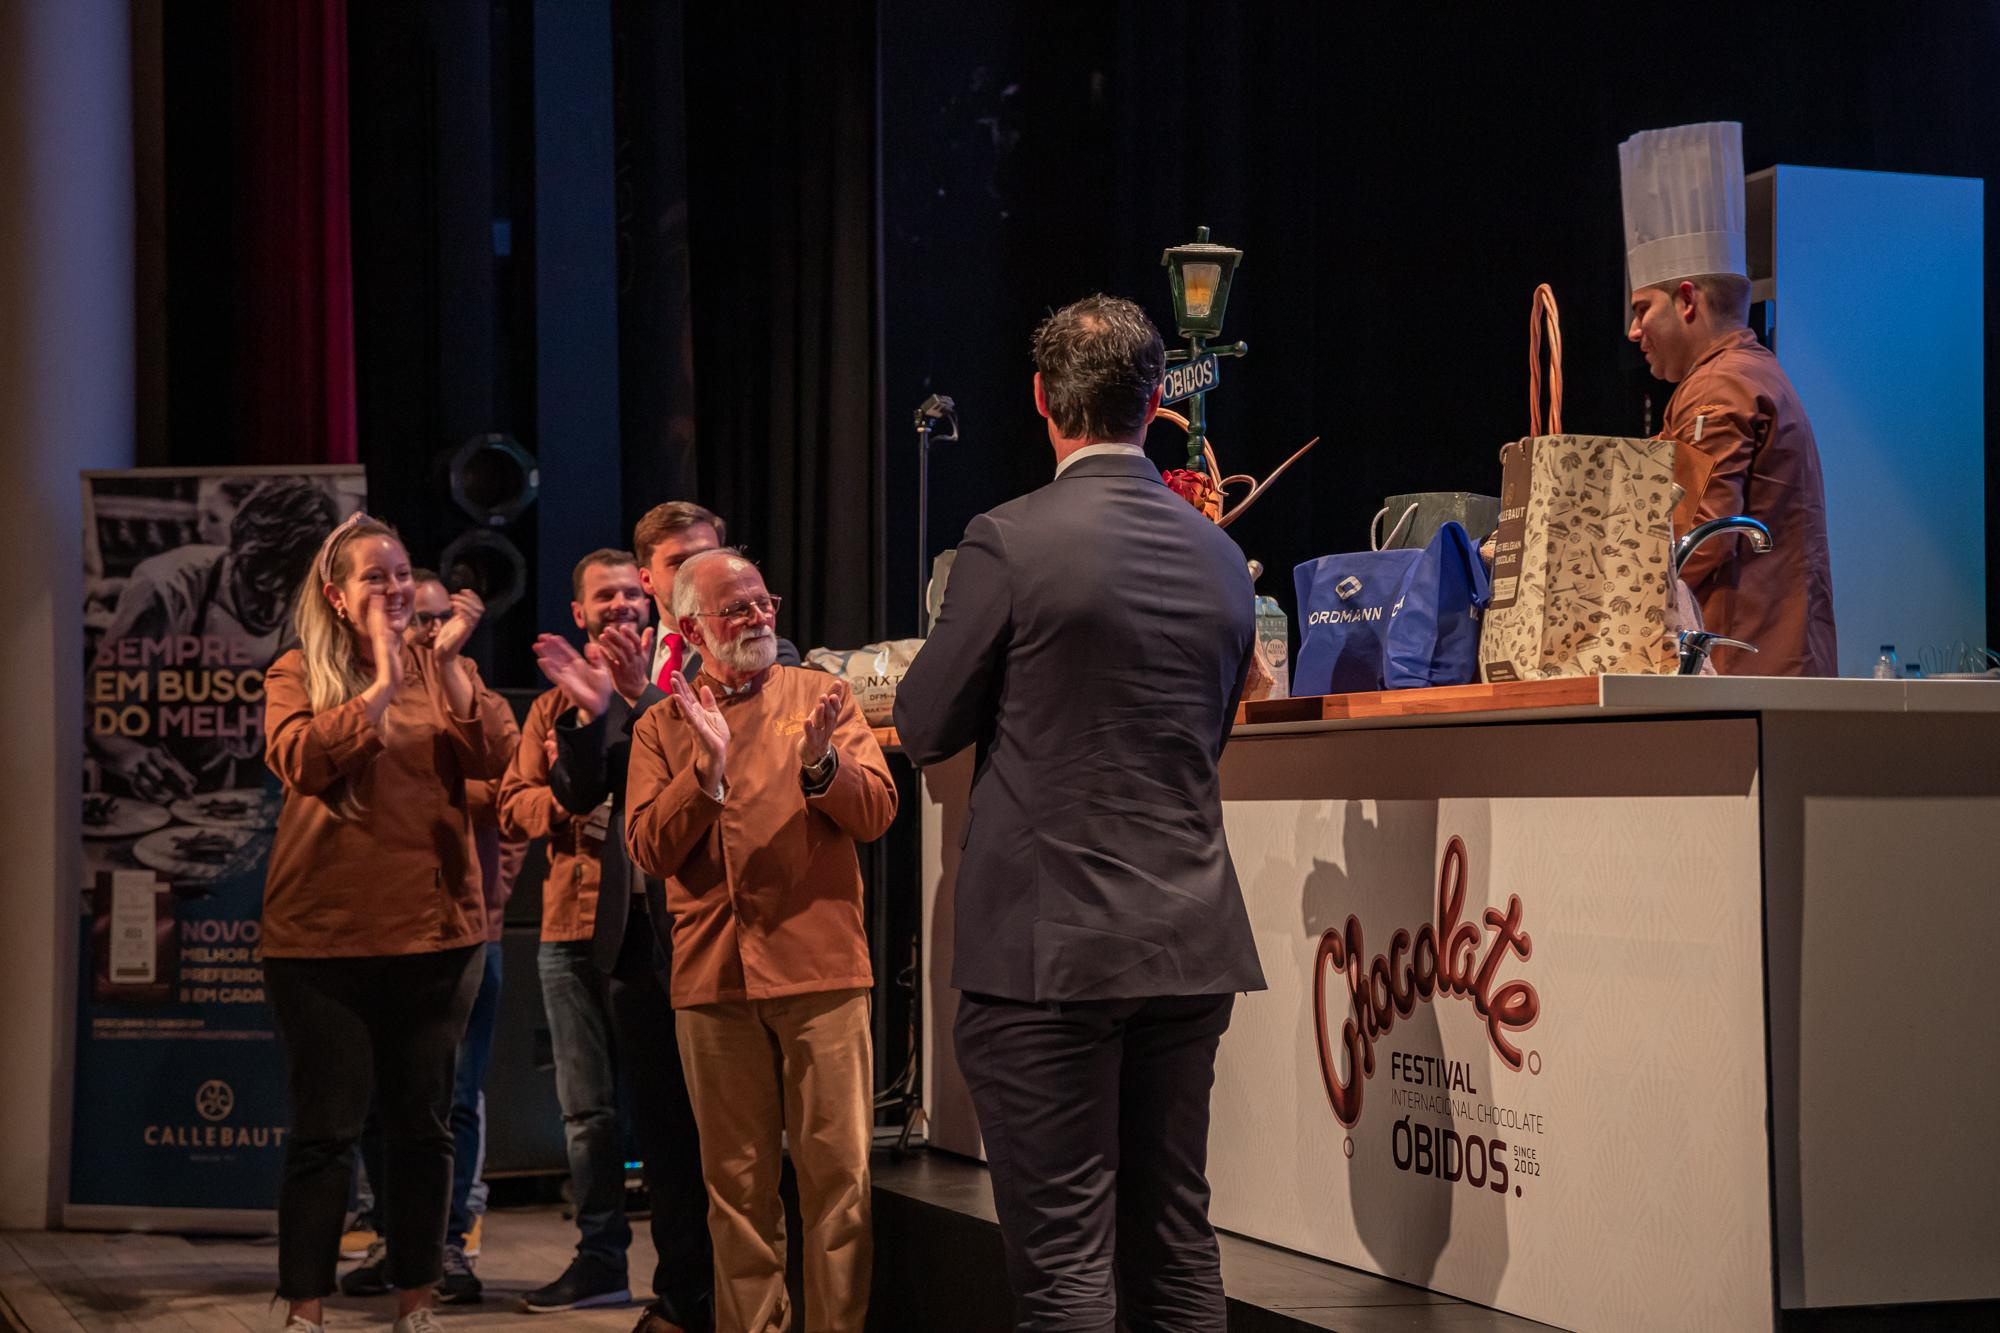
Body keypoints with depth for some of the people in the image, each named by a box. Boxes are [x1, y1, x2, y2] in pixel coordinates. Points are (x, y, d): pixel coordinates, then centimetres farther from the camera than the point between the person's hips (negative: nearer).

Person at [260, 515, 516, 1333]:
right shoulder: (297, 675, 1)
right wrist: (383, 681, -19)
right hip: (324, 933, -3)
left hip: (436, 930, 3)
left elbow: (494, 760, -9)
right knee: (324, 1128, 0)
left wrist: (447, 661, -15)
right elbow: (302, 763, -18)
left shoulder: (446, 671, 8)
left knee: (423, 1124, 9)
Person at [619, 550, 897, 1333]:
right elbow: (650, 850, -1)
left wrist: (820, 764, -18)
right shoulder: (661, 729, 11)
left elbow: (877, 812, 0)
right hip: (713, 976, 1)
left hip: (821, 968, -1)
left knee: (839, 1173, -3)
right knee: (738, 1185, 7)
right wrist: (706, 770, -14)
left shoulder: (820, 696, 9)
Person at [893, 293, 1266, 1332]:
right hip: (1189, 942, 6)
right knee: (1174, 1242, 13)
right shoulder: (1219, 556, 8)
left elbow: (924, 728, -2)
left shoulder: (1009, 543, -11)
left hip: (1047, 945, -6)